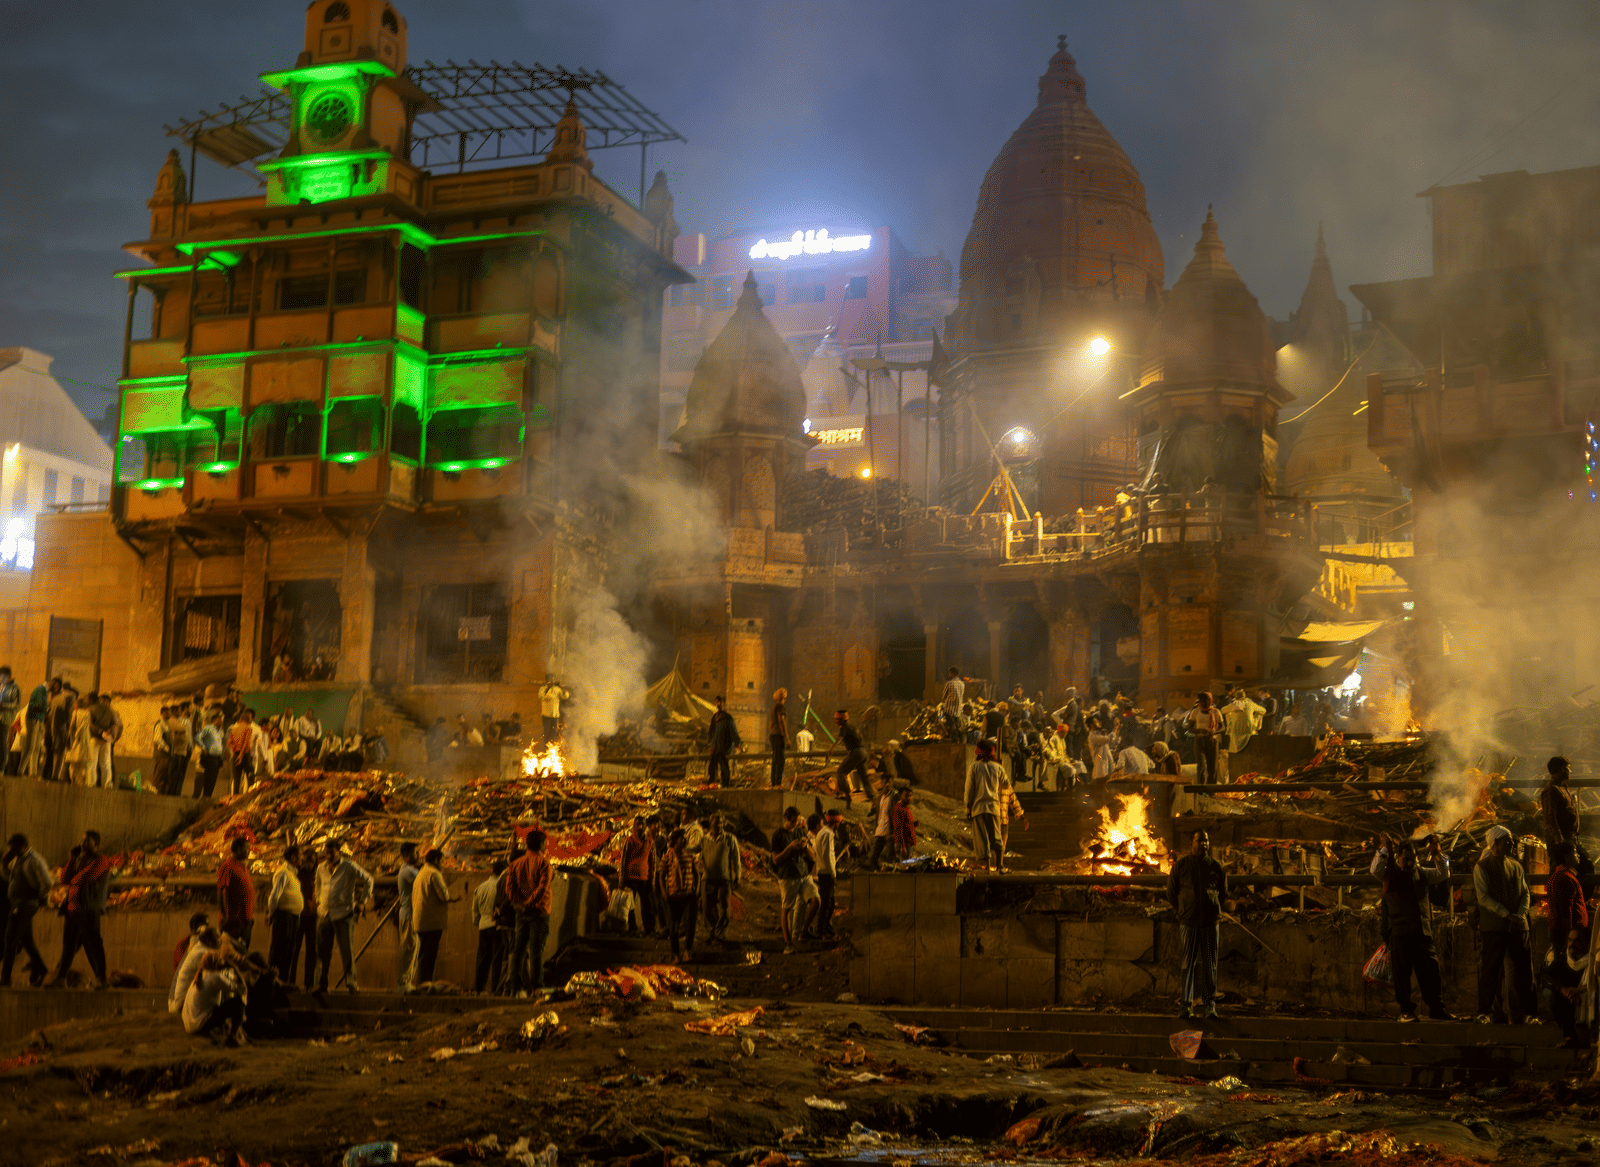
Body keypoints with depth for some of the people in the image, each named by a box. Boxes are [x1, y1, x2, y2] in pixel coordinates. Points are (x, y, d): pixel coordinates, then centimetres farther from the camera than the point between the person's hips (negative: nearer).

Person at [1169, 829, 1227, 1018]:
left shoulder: (1216, 867, 7)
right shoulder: (1180, 866, 3)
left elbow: (1223, 893, 20)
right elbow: (1171, 892, 13)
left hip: (1211, 922, 1)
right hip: (1188, 923, -1)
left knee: (1210, 965, 1)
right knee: (1188, 964, -2)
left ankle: (1209, 1004, 5)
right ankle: (1187, 1004, 1)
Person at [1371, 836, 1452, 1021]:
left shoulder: (1422, 873, 17)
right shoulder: (1391, 873, 4)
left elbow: (1443, 874, 16)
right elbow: (1375, 869, -14)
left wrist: (1437, 853, 3)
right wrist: (1384, 849, -16)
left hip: (1422, 931, 4)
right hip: (1399, 931, -4)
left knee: (1429, 970, 4)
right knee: (1402, 972, 0)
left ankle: (1436, 1010, 12)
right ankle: (1406, 1011, 7)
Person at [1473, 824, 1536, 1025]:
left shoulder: (1516, 866, 15)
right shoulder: (1482, 867, 0)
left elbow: (1525, 893, 12)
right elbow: (1483, 897, -8)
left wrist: (1521, 914, -7)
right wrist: (1507, 915, -15)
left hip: (1518, 926, 5)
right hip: (1493, 926, -4)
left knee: (1524, 968, 1)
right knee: (1490, 970, -2)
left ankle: (1525, 1012, 7)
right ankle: (1485, 1012, 5)